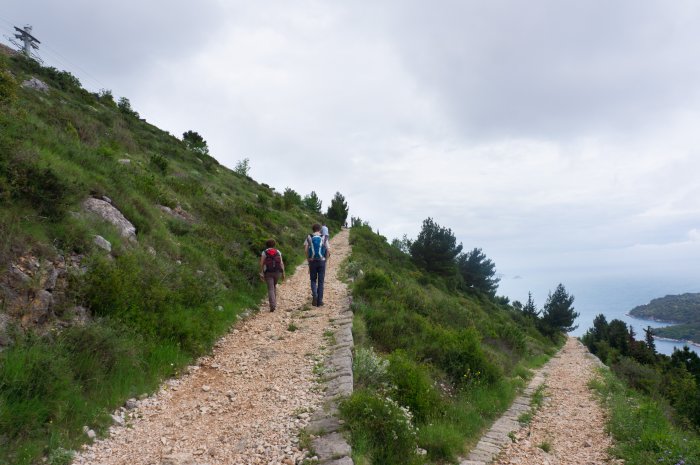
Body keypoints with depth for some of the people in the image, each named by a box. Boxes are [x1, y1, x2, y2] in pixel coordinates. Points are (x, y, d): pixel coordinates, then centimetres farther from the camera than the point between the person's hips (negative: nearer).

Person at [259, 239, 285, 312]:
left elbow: (262, 264, -6)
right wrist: (283, 273, 2)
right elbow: (281, 263, 1)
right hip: (277, 272, 2)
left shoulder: (264, 252, 3)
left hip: (268, 272, -2)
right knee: (274, 286, 24)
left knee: (270, 289, -3)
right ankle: (274, 302, 24)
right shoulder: (278, 252, 7)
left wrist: (261, 273, -3)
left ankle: (272, 305, -16)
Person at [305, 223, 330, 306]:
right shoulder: (324, 238, 1)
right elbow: (328, 251, -6)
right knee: (320, 281, 7)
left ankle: (314, 295, -10)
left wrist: (308, 259, 2)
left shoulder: (309, 237, 2)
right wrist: (326, 260, 5)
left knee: (313, 280, 15)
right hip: (322, 261, 0)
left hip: (312, 261, 0)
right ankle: (320, 301, 8)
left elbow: (305, 249, -8)